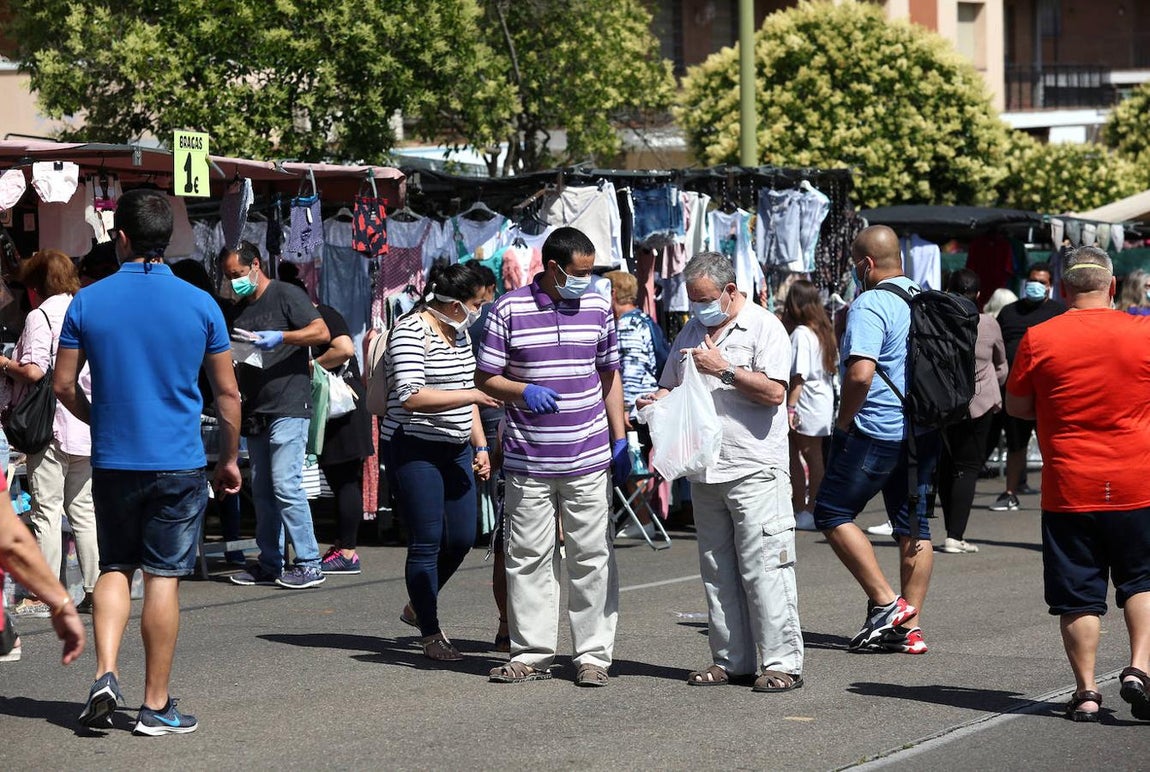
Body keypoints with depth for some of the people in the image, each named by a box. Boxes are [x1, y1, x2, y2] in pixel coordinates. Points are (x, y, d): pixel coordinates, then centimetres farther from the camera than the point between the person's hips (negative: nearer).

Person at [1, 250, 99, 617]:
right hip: (87, 425, 6)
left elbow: (34, 371, -17)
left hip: (51, 427, -6)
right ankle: (94, 590, 9)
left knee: (47, 510, -2)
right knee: (83, 511, 10)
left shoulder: (40, 315, -9)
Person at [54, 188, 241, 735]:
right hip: (178, 463, -1)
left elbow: (63, 384, 2)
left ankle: (105, 674, -1)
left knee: (115, 567, 16)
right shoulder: (200, 305, -4)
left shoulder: (88, 302, -2)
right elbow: (227, 392, 1)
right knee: (163, 577, 2)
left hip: (112, 461, 1)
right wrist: (229, 459, 13)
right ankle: (156, 705, 6)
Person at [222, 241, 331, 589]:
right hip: (255, 413, 8)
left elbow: (321, 332, -12)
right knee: (262, 491, 9)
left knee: (285, 485, -13)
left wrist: (280, 337, -22)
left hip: (288, 407, -8)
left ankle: (308, 563, -8)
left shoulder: (286, 295, -3)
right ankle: (270, 564, 15)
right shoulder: (240, 310, 20)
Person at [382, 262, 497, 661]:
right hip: (416, 449, -8)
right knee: (427, 542, -4)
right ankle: (431, 635, 5)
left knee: (462, 538, 7)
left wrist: (481, 447, 17)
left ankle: (418, 606, 30)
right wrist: (472, 396, -22)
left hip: (456, 449, 8)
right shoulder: (411, 331, -13)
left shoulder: (459, 333, 15)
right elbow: (410, 396, -23)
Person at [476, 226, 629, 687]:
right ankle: (532, 653, 12)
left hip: (589, 460, 2)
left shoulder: (597, 308, 8)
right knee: (526, 558, 3)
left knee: (592, 558, 2)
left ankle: (594, 656, 8)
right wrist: (525, 392, -17)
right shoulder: (509, 310, -2)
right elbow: (486, 378, 2)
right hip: (528, 460, -1)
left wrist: (620, 441, 11)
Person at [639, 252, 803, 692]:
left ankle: (781, 662, -8)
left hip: (754, 470, -7)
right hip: (704, 470, 7)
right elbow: (671, 387, 24)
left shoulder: (764, 328, -3)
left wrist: (724, 369, -16)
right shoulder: (691, 333, 18)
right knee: (718, 572, 8)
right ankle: (732, 660, 13)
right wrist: (657, 403, 2)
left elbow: (774, 392, -14)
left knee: (764, 568, -10)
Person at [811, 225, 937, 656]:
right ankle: (909, 628, 10)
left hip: (879, 430, -8)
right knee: (912, 522, 10)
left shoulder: (871, 305, -14)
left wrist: (843, 421, -12)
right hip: (925, 433, 8)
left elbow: (860, 373, -25)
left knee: (833, 512, 3)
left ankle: (885, 602, -4)